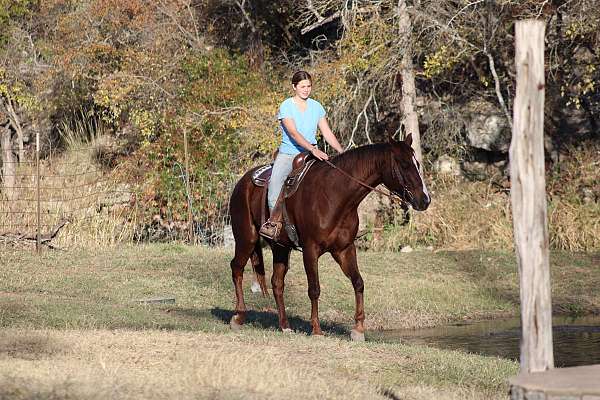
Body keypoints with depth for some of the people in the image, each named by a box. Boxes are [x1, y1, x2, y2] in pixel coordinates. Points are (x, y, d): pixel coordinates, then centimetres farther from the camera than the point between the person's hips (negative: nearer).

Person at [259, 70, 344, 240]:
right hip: (288, 154, -4)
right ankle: (273, 222, -26)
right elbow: (293, 133, -19)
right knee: (275, 182, -31)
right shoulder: (286, 106, -6)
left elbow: (327, 133, 9)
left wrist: (342, 152, -7)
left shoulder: (316, 107, 9)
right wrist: (313, 149, -32)